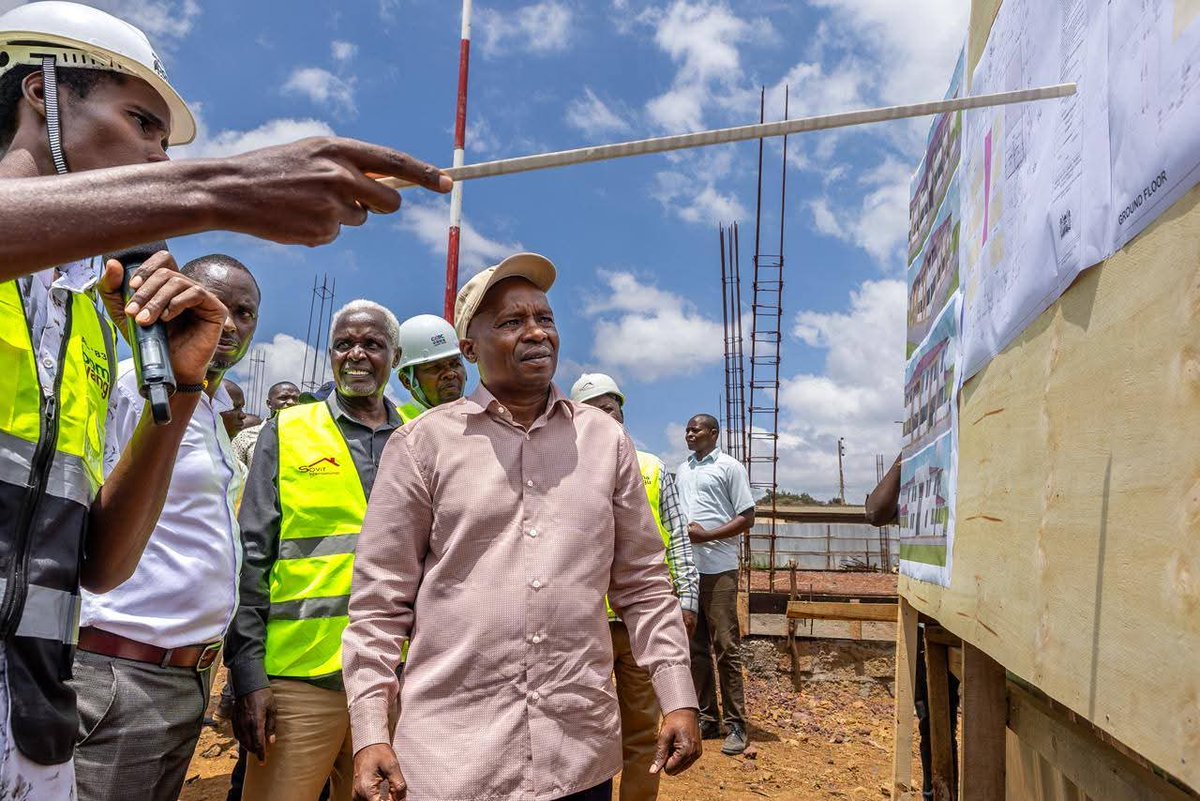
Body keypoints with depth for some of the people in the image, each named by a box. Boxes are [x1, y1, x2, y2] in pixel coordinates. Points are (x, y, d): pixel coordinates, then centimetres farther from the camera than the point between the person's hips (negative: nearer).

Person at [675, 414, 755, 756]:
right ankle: (706, 718, 20)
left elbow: (747, 518, -6)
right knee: (695, 648, 10)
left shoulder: (729, 467, -2)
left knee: (725, 648, -3)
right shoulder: (681, 470, 16)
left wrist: (705, 535, -15)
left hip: (718, 569, -6)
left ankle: (736, 724, 6)